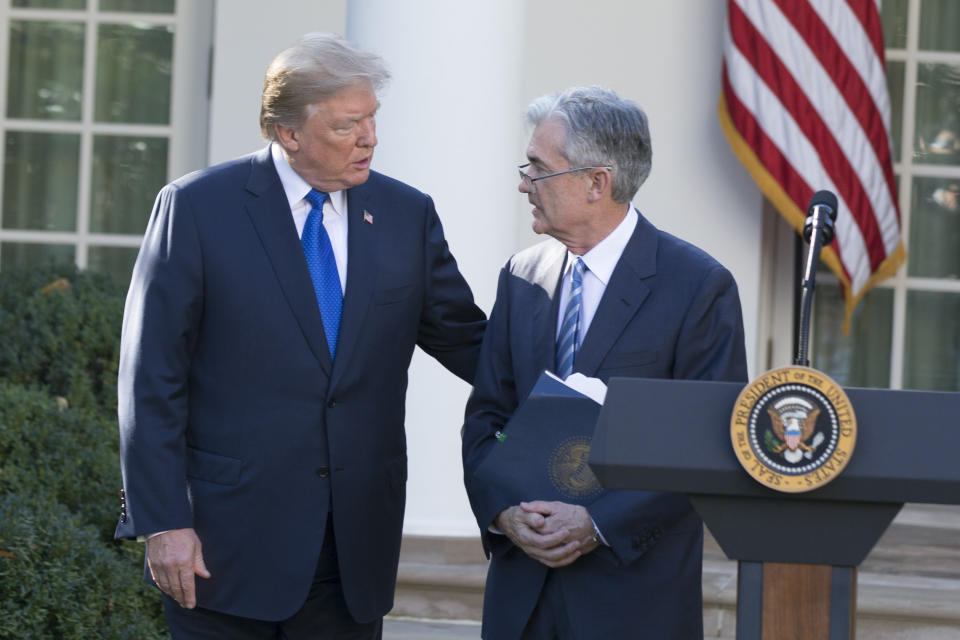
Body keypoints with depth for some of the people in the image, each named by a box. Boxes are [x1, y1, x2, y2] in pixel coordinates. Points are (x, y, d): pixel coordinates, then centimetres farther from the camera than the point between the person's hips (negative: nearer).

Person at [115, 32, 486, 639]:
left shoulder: (407, 214, 7)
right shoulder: (197, 207, -4)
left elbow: (465, 340, 15)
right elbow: (152, 378, -6)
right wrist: (164, 522, -12)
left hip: (357, 544, 3)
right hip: (230, 540, -3)